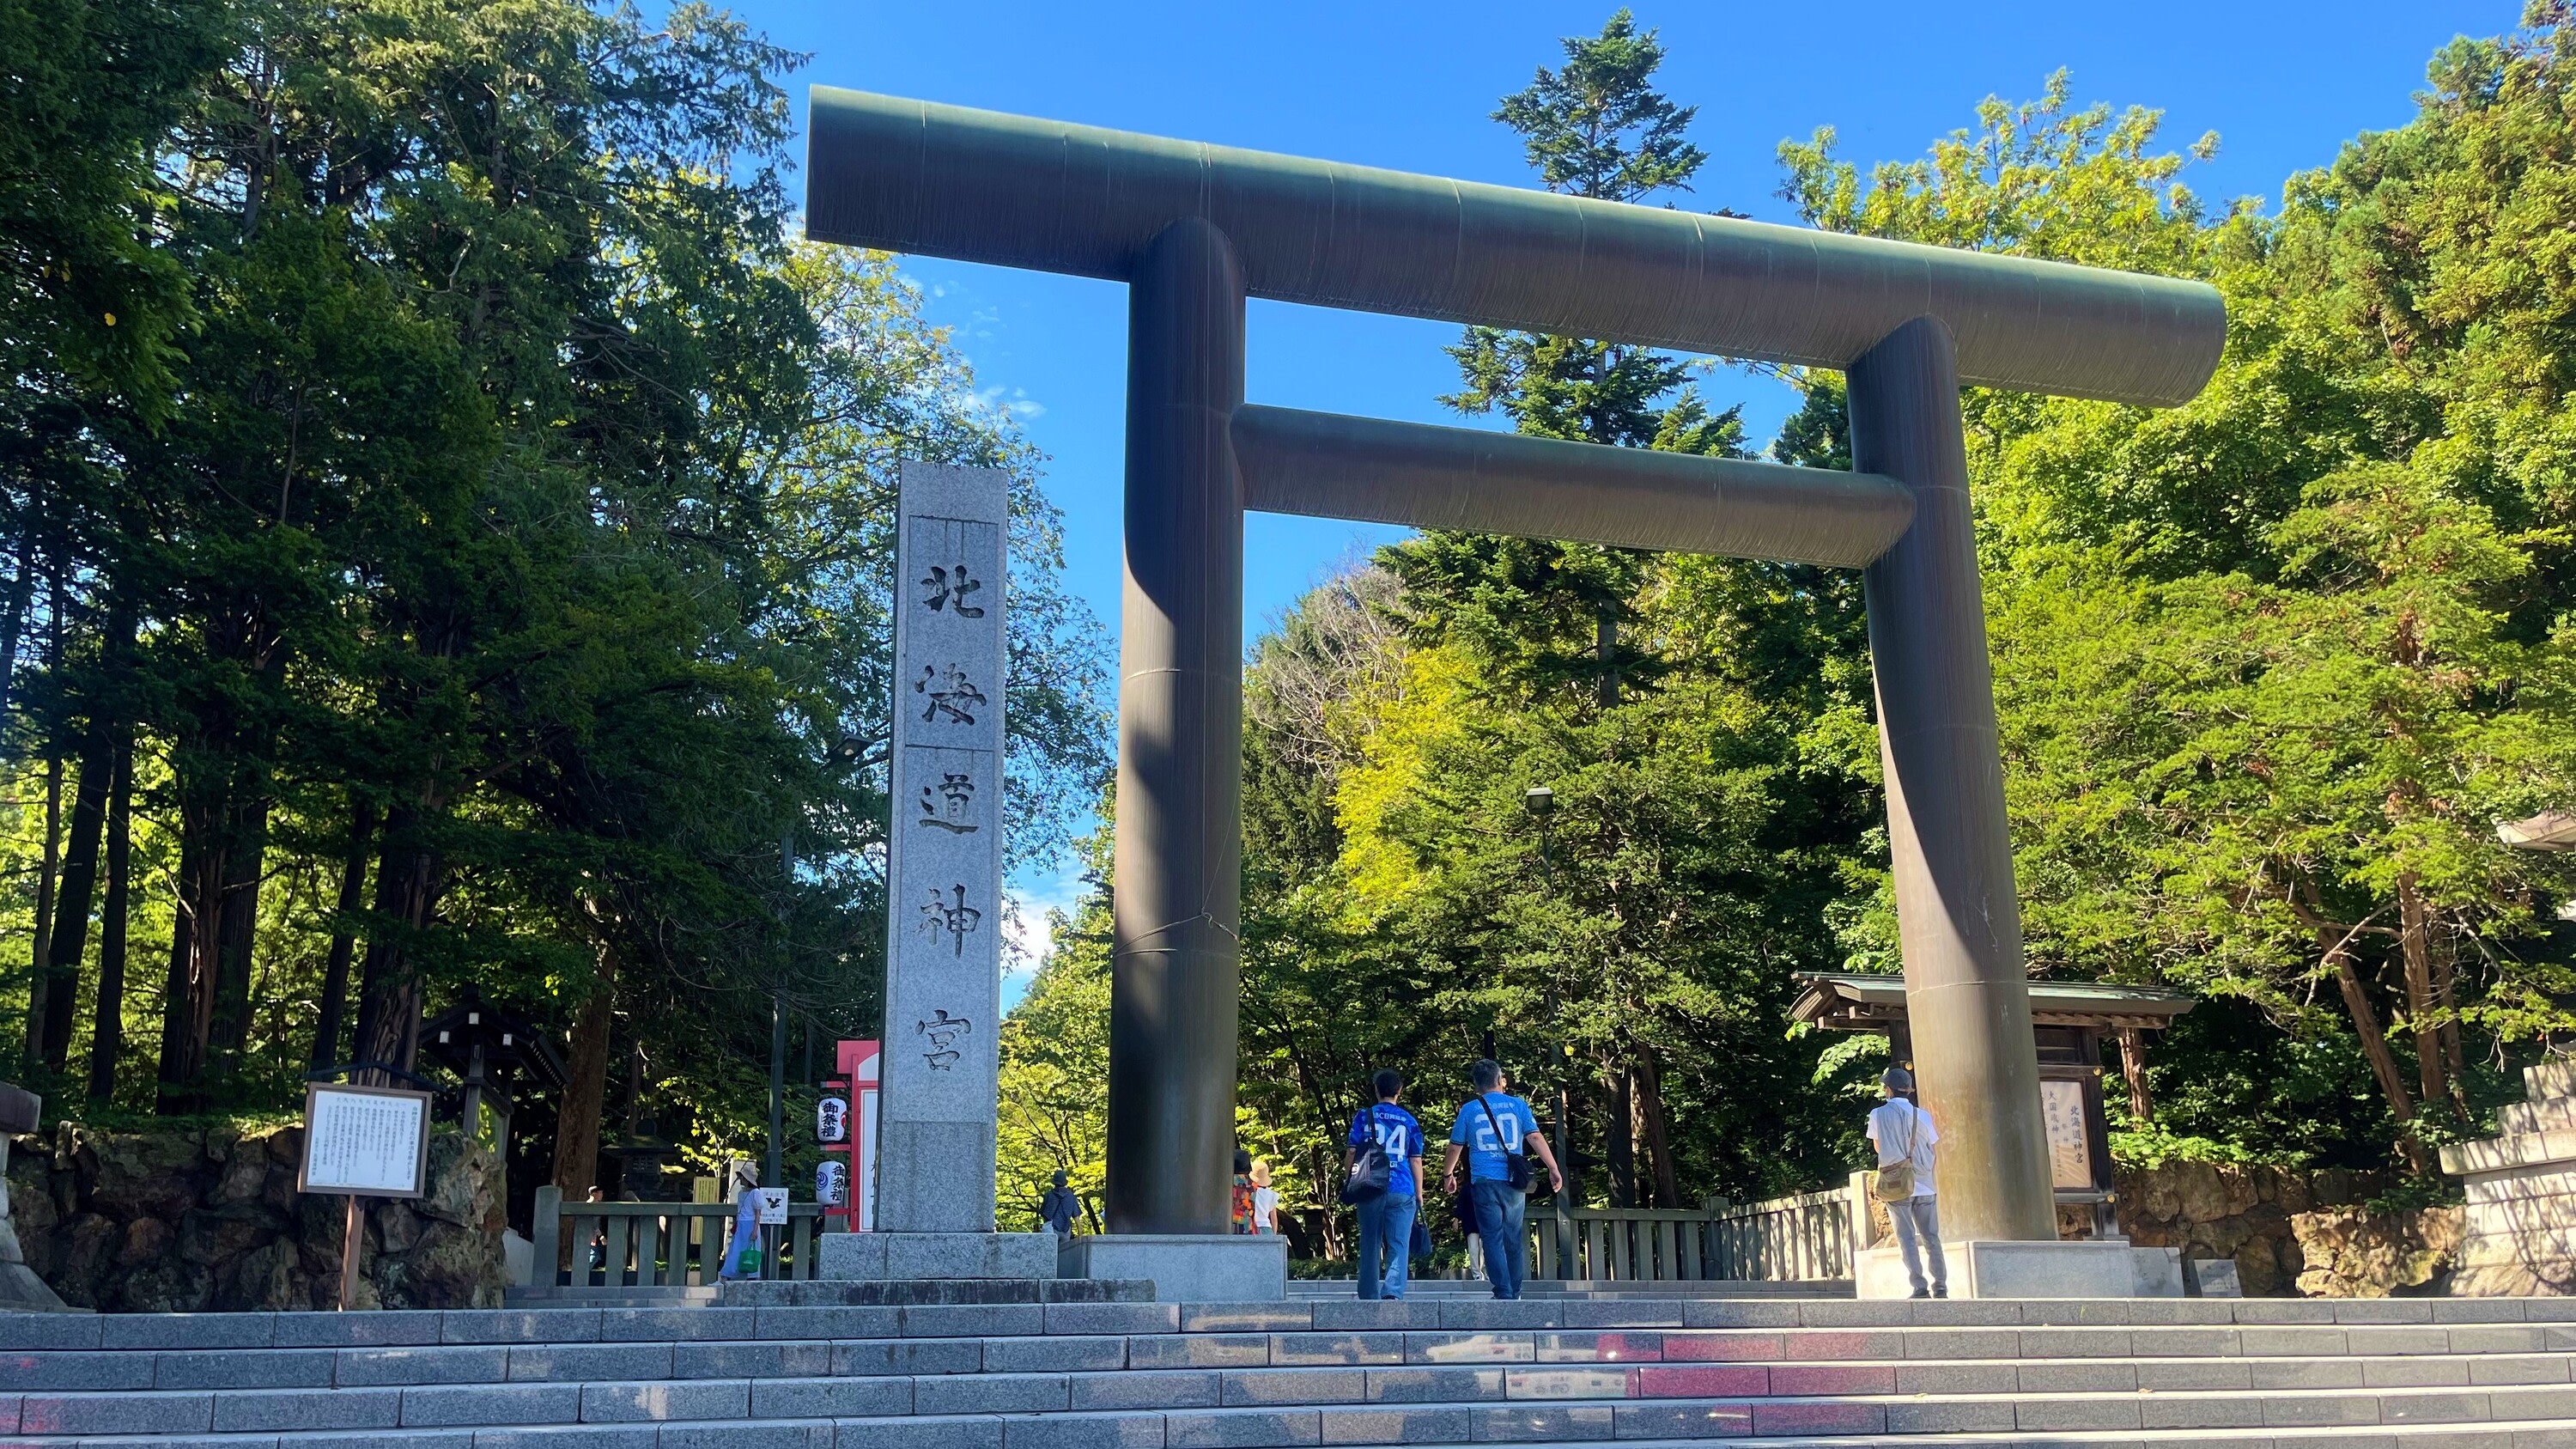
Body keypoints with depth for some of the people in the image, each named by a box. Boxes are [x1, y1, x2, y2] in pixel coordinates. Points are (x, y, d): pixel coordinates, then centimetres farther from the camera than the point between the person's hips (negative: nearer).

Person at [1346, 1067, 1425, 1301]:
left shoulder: (1364, 1116, 5)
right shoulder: (1409, 1121, 7)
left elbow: (1352, 1153, 1)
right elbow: (1416, 1160, 6)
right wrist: (1419, 1194, 13)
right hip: (1402, 1191, 0)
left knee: (1370, 1244, 9)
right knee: (1399, 1245, -3)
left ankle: (1369, 1296, 11)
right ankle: (1393, 1290, -20)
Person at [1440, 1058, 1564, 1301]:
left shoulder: (1469, 1109, 5)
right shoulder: (1518, 1105, 5)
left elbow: (1455, 1147, 11)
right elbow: (1535, 1138, -4)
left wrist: (1448, 1175, 26)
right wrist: (1553, 1169, -3)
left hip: (1484, 1181, -1)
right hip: (1514, 1181, 1)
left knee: (1493, 1238, -1)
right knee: (1514, 1239, 11)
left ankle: (1503, 1292, -10)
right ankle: (1515, 1293, 15)